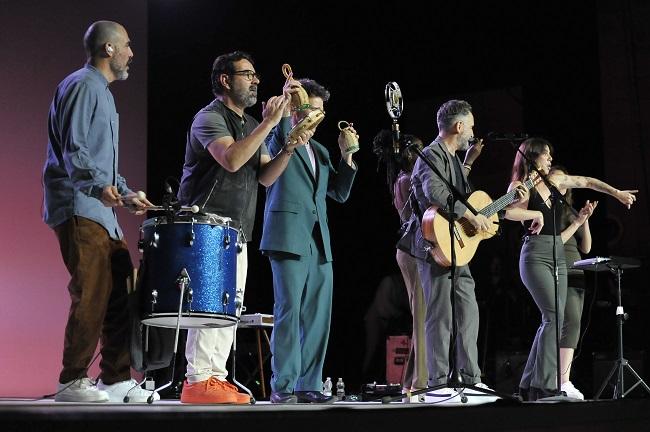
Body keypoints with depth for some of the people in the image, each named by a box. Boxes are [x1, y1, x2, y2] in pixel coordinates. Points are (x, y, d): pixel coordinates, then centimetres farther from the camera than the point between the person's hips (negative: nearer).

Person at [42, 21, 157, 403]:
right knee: (92, 295, -14)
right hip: (78, 209, -10)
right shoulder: (83, 86, -7)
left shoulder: (102, 92, 25)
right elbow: (73, 150, -19)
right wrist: (99, 186, -33)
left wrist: (126, 193, 24)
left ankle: (117, 380, 12)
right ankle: (72, 382, -9)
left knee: (122, 292, 7)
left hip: (101, 212, 10)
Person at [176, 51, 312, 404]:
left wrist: (288, 150, -4)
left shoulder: (250, 125, 19)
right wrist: (269, 123, -22)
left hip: (237, 231, 9)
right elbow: (231, 159, -25)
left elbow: (265, 177, 13)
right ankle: (197, 381, -16)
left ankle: (216, 378, 10)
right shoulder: (210, 117, -8)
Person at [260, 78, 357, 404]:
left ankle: (308, 385, 9)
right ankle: (282, 387, -8)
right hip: (289, 239, -7)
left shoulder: (320, 151, 24)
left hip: (319, 243, 7)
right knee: (288, 313, -11)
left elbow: (339, 193, 20)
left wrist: (346, 156, 10)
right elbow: (280, 134, -20)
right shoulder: (279, 140, 5)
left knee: (319, 317, 4)